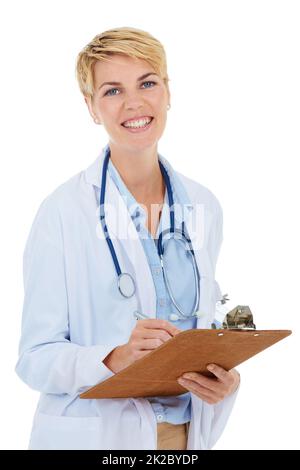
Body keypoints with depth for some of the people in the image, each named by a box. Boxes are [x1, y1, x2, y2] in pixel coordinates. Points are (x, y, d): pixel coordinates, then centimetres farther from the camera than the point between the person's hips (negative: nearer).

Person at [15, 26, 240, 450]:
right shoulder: (63, 211, -12)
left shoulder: (204, 207, 2)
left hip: (187, 432, 5)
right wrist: (115, 359, -30)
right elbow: (35, 359, -13)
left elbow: (203, 330, 11)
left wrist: (225, 379, -9)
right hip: (95, 436, -4)